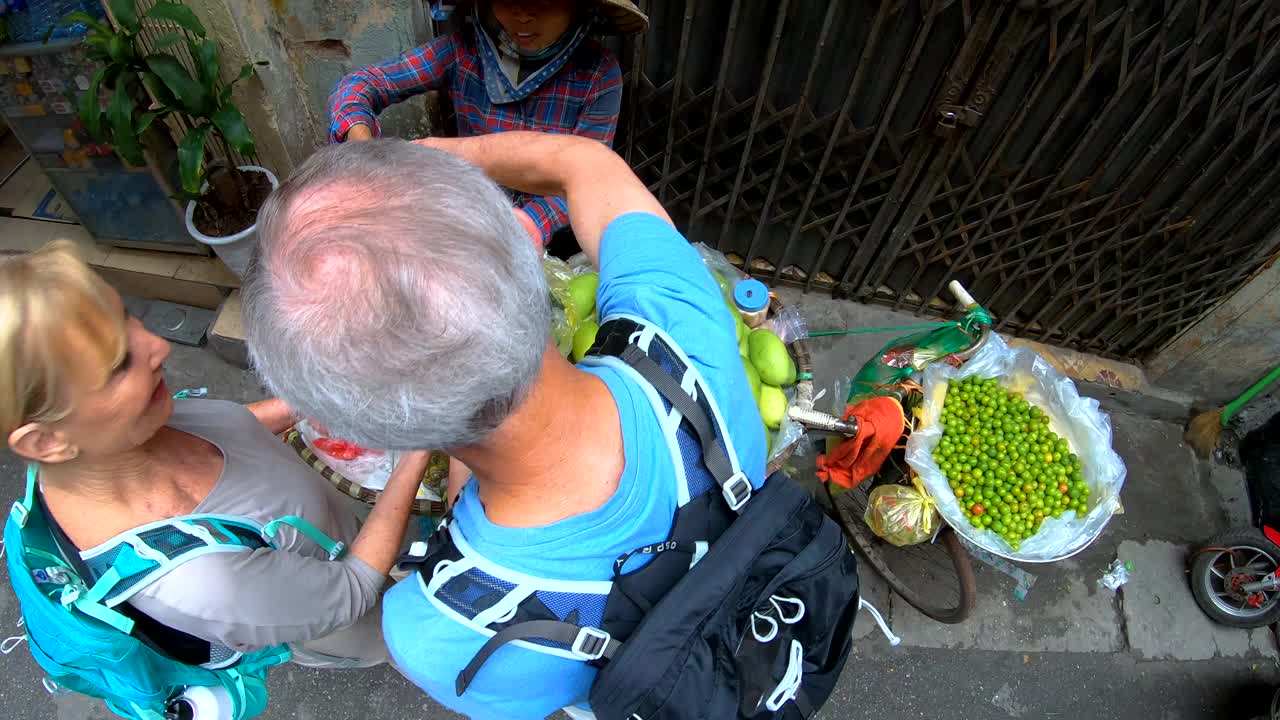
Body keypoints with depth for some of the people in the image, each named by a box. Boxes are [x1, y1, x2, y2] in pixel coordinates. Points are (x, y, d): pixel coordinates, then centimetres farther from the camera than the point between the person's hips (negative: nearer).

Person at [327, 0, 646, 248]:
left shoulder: (600, 74, -15)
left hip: (553, 233, -2)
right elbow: (360, 84, -10)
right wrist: (362, 141, -33)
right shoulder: (463, 51, -11)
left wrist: (534, 221, -34)